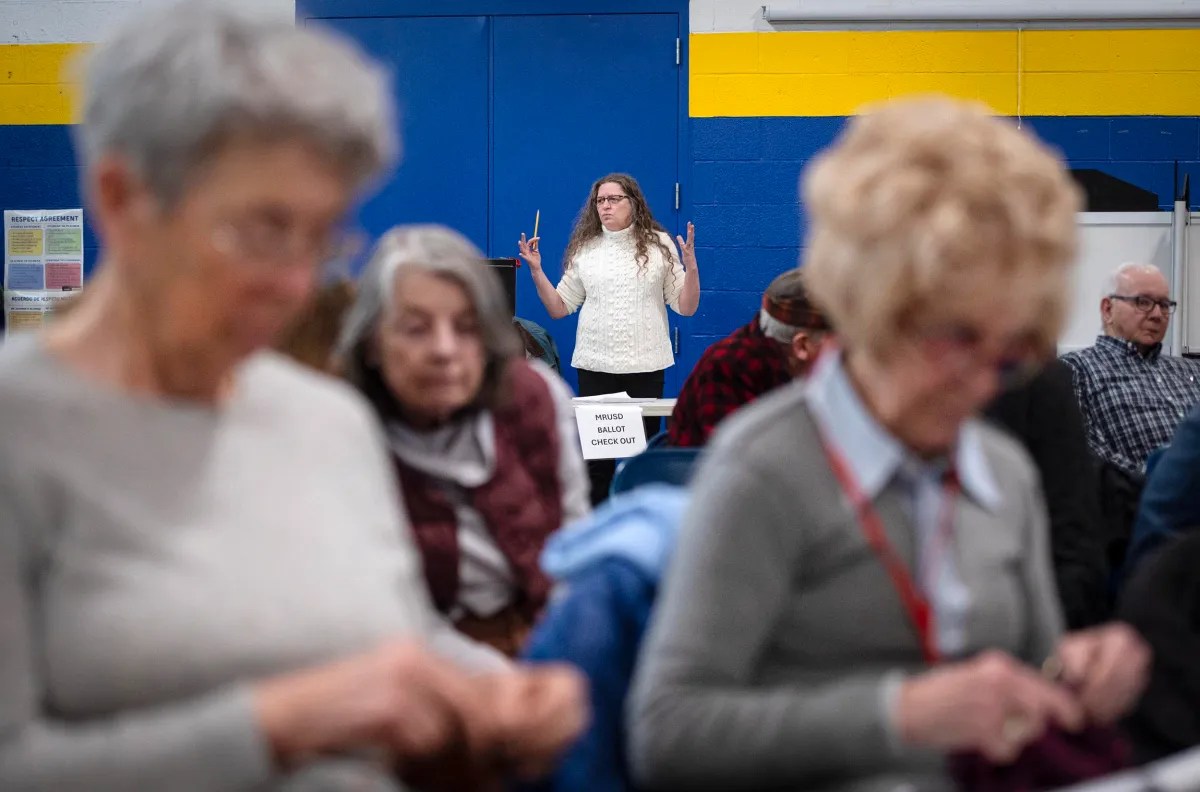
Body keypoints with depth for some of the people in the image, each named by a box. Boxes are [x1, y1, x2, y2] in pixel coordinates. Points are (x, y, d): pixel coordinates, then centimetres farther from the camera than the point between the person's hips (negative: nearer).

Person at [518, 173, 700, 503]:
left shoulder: (658, 246, 2)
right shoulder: (584, 250, 7)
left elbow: (686, 307, 2)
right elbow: (558, 308, 9)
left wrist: (691, 265, -13)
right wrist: (536, 270, -2)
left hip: (646, 365, -1)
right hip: (595, 365, 1)